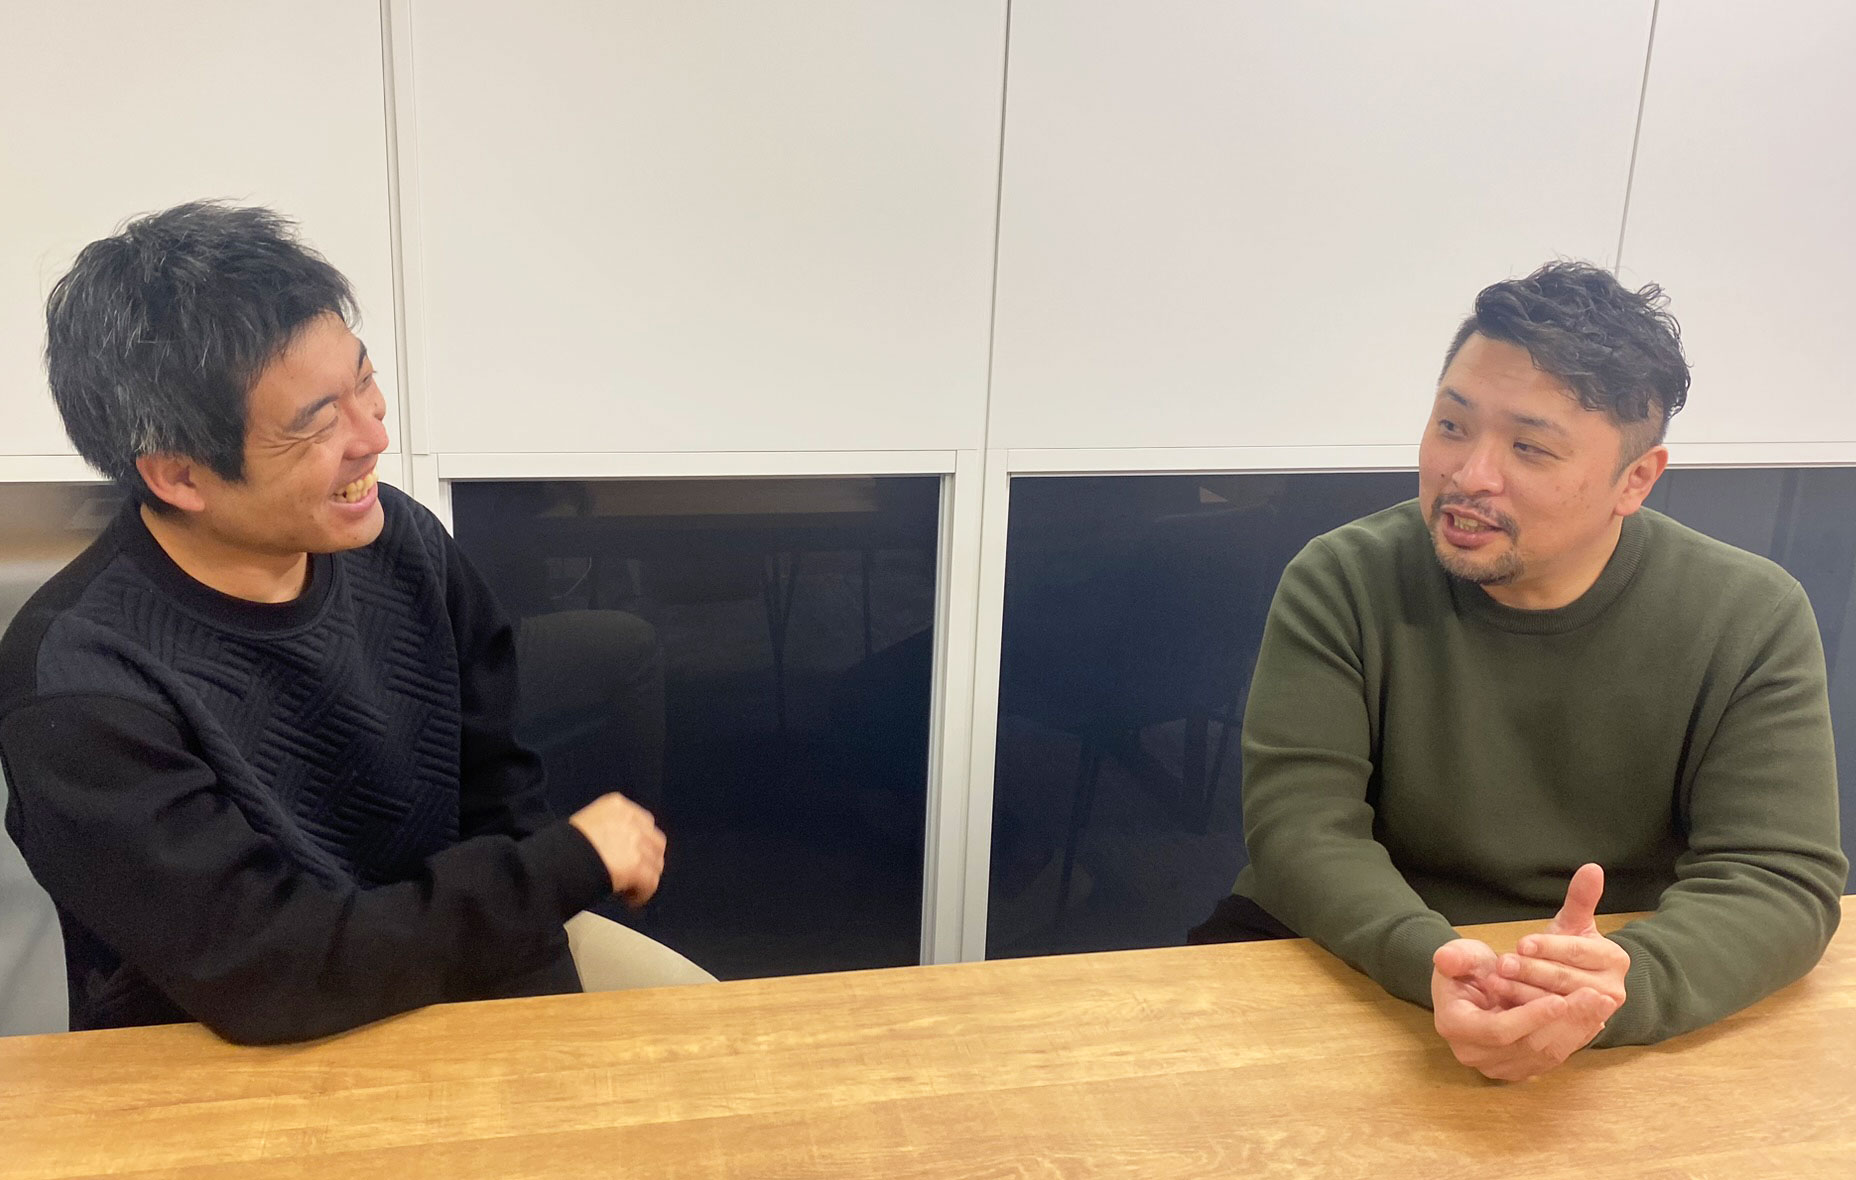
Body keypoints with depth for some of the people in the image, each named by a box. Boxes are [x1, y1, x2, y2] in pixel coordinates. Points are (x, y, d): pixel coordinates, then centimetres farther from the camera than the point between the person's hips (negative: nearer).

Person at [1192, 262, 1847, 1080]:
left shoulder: (1752, 621, -7)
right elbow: (1299, 823, -16)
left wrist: (1623, 984, -33)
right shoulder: (1340, 584, -10)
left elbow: (1782, 877, -13)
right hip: (1359, 972, 0)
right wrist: (1434, 963, -35)